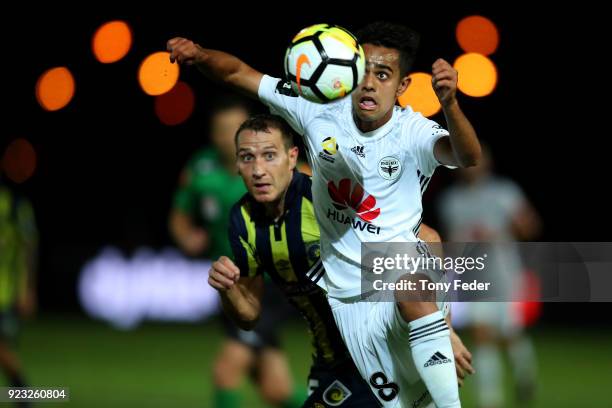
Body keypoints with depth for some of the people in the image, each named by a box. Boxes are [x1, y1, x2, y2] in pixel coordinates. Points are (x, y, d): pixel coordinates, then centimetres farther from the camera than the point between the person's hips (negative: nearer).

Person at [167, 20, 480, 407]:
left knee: (412, 288, -39)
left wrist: (450, 105, -59)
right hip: (349, 298, 4)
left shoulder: (413, 133, -18)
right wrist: (199, 54, -29)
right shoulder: (320, 111, -10)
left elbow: (467, 157, -39)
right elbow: (238, 72, -7)